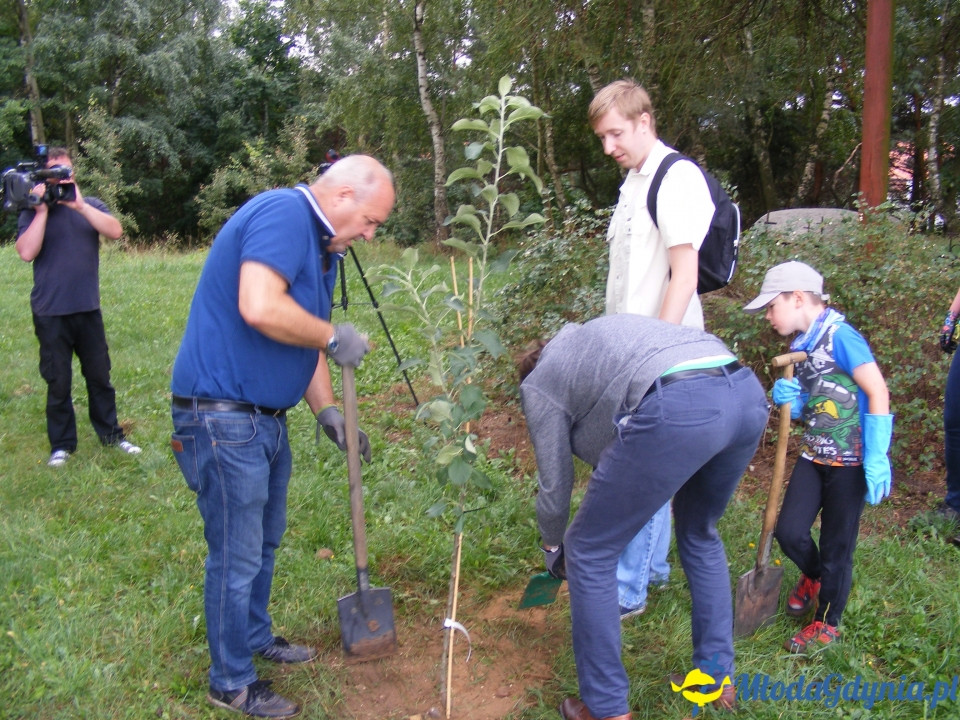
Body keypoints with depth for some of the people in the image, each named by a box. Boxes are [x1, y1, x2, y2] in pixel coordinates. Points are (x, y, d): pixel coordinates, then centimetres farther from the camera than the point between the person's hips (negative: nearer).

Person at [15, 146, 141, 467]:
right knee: (58, 382, 7)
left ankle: (110, 433, 23)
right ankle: (61, 444, 18)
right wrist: (42, 211, -14)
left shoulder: (90, 205, 6)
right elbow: (26, 253, -15)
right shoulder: (32, 212, 1)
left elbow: (115, 231, -13)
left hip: (88, 309, 2)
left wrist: (79, 205, -19)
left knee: (99, 375, 11)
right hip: (50, 313, -2)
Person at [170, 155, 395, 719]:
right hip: (223, 419, -10)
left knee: (265, 541, 24)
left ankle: (255, 637, 44)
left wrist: (327, 410, 7)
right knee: (237, 557, 4)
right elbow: (261, 309, -33)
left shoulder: (321, 246, 14)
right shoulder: (283, 213, -18)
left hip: (266, 417, 10)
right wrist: (334, 337, -19)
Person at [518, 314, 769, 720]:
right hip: (747, 393, 8)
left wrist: (551, 549, 41)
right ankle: (718, 676, 42)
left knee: (590, 551, 12)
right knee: (700, 536, 32)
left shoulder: (539, 383, 19)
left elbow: (556, 485, 22)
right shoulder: (591, 341, 38)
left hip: (678, 408, -8)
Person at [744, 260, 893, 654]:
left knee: (837, 544, 5)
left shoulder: (840, 337, -17)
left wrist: (876, 459, -22)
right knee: (789, 530, 3)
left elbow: (878, 393, -20)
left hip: (850, 462, -7)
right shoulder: (801, 345, 8)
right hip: (813, 455, 7)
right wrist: (791, 399, -9)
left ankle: (828, 623, 24)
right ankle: (813, 576, 35)